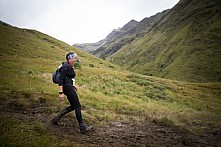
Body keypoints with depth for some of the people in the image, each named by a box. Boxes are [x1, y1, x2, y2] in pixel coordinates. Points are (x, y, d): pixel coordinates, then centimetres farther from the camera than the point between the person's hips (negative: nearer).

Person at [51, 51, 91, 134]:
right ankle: (82, 128, 7)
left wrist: (73, 86, 20)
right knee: (78, 106, -2)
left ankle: (56, 118, 19)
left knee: (73, 106, 16)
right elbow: (60, 80, -23)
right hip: (67, 88, -10)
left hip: (69, 87, 10)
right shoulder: (66, 67, -17)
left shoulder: (70, 66, 12)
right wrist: (61, 93, -26)